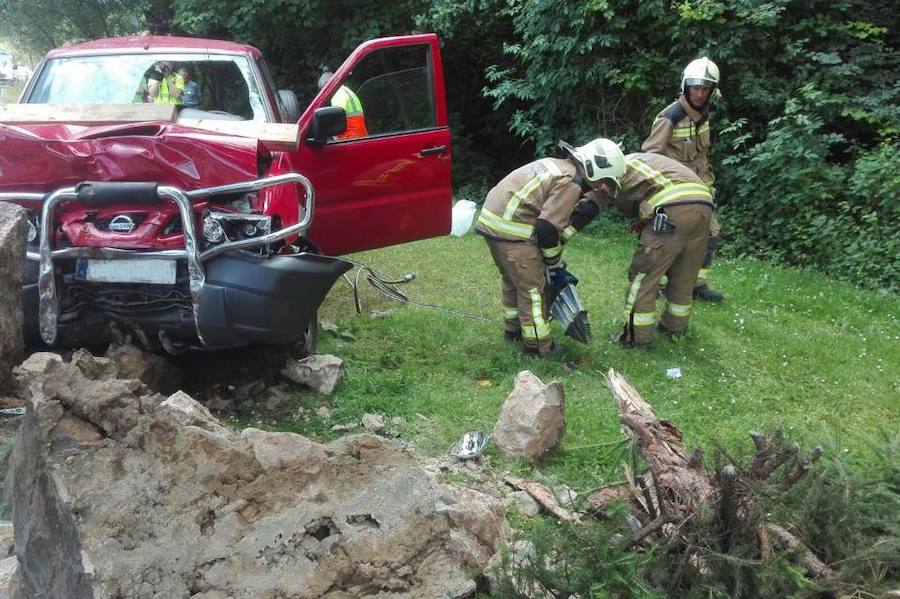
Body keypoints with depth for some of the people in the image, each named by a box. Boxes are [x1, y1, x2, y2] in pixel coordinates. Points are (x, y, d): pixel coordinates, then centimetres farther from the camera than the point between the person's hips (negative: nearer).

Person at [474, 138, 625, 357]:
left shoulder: (558, 166, 16)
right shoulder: (570, 184, -14)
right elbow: (547, 229, -18)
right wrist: (555, 265, -3)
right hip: (511, 226, -10)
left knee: (512, 278, 25)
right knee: (533, 286, 0)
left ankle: (513, 329, 40)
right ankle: (538, 346, 8)